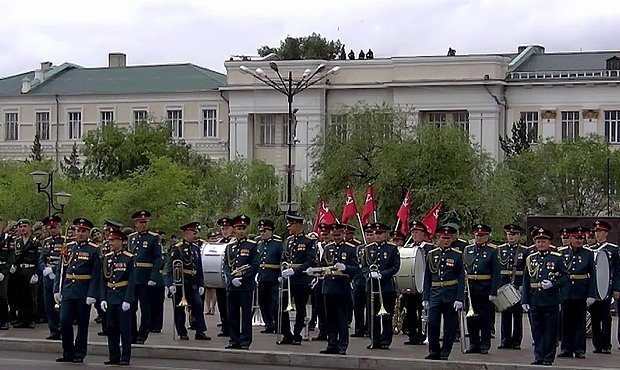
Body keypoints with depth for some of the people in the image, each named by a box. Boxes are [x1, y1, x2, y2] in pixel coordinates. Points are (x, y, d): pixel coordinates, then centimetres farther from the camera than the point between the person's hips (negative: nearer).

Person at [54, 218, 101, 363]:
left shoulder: (94, 250, -3)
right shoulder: (67, 248, 9)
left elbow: (96, 275, -8)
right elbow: (60, 270, 12)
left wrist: (92, 295, -15)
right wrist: (57, 290, 5)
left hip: (83, 293, -3)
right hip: (68, 291, 4)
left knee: (82, 324, 4)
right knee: (64, 321, -1)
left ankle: (79, 354, 13)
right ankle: (68, 353, 10)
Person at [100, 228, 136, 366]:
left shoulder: (129, 258, -6)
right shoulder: (106, 258, 10)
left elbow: (132, 281, -9)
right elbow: (103, 280, 11)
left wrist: (127, 300, -15)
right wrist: (103, 298, 3)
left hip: (123, 299, -5)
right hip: (110, 299, 5)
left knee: (125, 329, -1)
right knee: (111, 329, 7)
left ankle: (125, 358, 3)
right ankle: (114, 357, 14)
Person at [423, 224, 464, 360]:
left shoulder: (457, 255, 1)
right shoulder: (431, 254, 9)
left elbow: (461, 278, -2)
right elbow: (427, 278, 11)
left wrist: (459, 299, -10)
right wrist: (425, 298, 5)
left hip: (451, 295, -2)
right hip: (435, 294, 2)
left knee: (450, 326, 2)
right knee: (432, 323, -4)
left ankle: (445, 353, 11)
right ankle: (434, 351, 9)